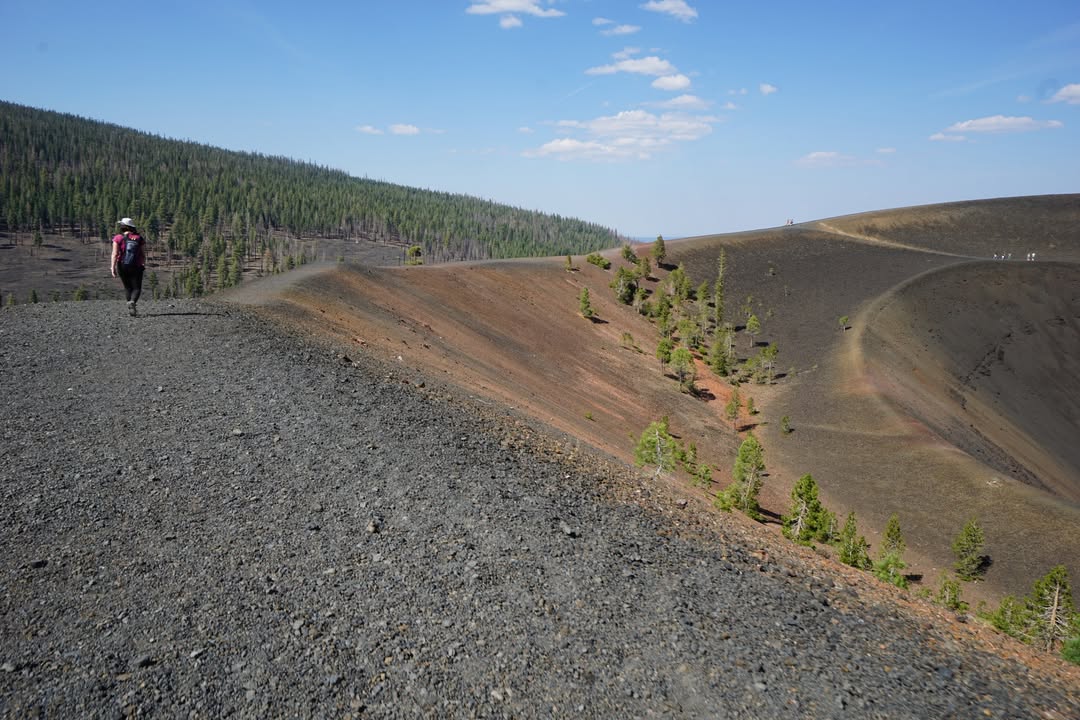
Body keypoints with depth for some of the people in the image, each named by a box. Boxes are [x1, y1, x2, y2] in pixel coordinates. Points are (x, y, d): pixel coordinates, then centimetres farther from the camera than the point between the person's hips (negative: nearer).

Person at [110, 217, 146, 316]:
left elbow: (115, 254, -12)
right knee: (136, 288, 3)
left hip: (122, 267, 0)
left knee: (127, 287, 16)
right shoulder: (139, 238, -1)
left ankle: (131, 308, 15)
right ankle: (132, 302, -25)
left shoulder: (118, 238, -5)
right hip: (136, 267, 0)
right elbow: (144, 254, 1)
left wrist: (113, 267, -11)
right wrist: (143, 265, 16)